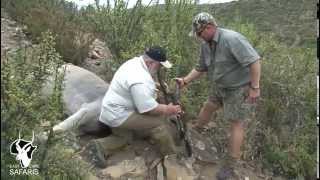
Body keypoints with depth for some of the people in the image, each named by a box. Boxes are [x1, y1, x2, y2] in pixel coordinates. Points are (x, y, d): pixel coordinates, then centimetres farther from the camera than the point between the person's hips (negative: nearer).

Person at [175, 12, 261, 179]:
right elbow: (200, 68, 7)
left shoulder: (232, 39, -29)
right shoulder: (205, 45, -3)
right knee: (208, 107, 21)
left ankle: (231, 166, 9)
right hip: (219, 86, 8)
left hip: (239, 88, -8)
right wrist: (185, 80, -2)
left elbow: (254, 61, -29)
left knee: (236, 123, -2)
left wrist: (255, 87, -28)